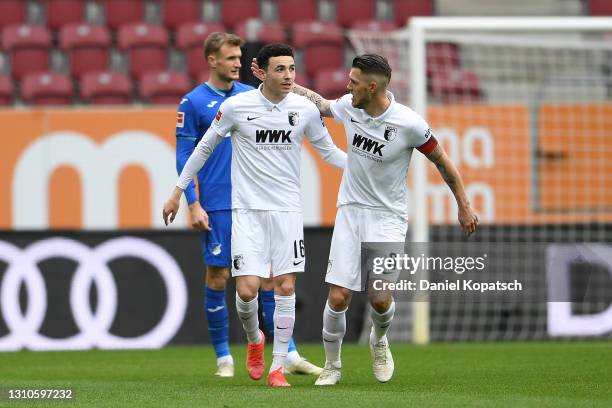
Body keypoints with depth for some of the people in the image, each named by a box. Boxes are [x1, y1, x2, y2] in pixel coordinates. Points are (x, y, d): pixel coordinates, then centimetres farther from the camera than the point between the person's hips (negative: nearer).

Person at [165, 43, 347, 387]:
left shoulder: (305, 109, -1)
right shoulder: (236, 107, -7)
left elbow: (329, 151, 13)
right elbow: (205, 148, 7)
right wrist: (178, 192, 10)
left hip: (288, 209, 2)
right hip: (248, 210, -2)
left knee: (286, 287, -3)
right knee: (247, 289, -10)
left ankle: (278, 367, 10)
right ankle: (254, 339, 23)